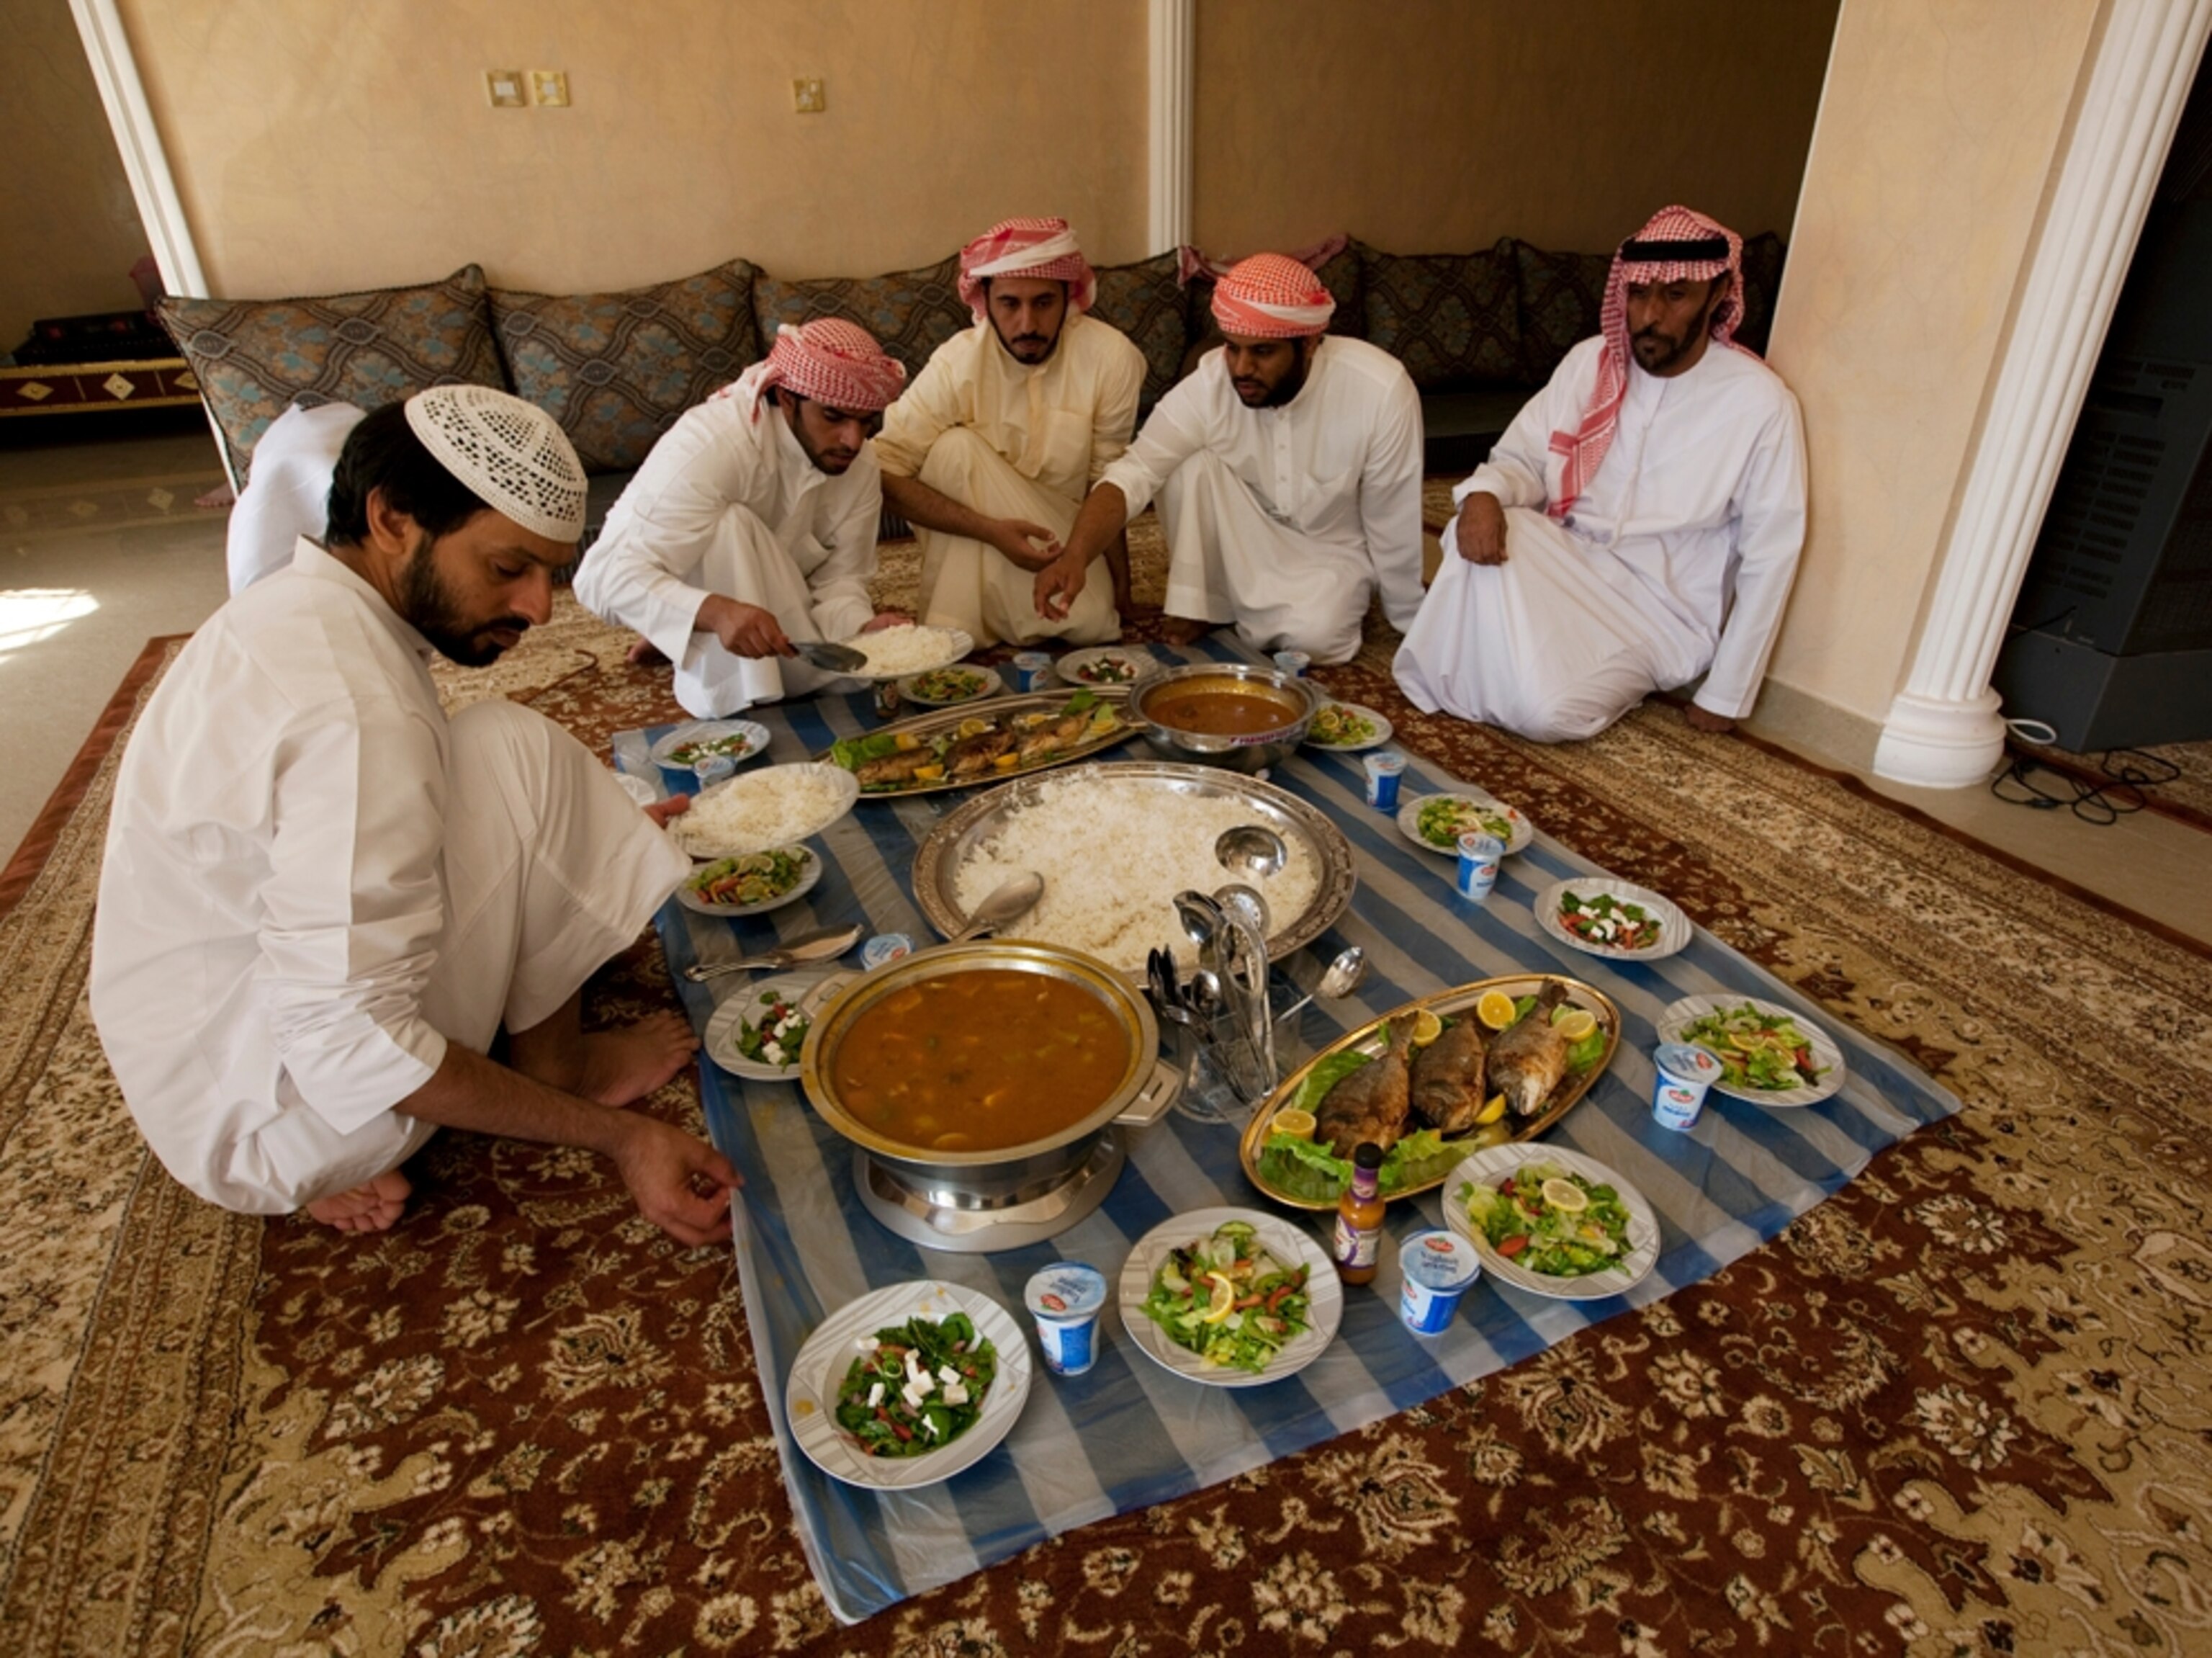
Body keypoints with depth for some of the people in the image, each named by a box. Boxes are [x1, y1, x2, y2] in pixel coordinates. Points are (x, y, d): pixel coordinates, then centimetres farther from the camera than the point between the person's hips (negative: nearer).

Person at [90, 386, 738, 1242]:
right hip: (268, 1120, -9)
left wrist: (573, 831, 18)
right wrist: (618, 1139, -25)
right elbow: (347, 1047, -30)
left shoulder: (295, 607, 1)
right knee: (517, 754, -18)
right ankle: (559, 1065, 3)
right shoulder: (353, 709, -29)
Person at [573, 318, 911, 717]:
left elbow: (839, 580, -14)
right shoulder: (709, 446, -34)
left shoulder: (860, 463, -16)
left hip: (766, 596, 6)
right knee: (731, 523, -36)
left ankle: (700, 649, 6)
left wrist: (863, 628, -38)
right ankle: (734, 702, -20)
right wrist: (718, 612, -59)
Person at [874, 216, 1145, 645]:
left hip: (1063, 527, 1)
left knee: (1094, 623, -28)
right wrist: (992, 530, -33)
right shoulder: (958, 364, -20)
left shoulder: (1112, 358, -18)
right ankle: (955, 628, -20)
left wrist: (1120, 581, -6)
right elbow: (884, 472, -25)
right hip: (977, 534, 0)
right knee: (956, 446, -29)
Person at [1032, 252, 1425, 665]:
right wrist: (1075, 555, -46)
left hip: (1332, 548, -2)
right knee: (1191, 463, -26)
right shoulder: (1210, 382, -23)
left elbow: (1395, 525, -20)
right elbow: (1134, 472, -28)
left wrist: (1410, 632, -10)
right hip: (1248, 538, 3)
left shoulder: (1382, 391, -28)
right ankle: (1199, 604, -6)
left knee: (1313, 636, -33)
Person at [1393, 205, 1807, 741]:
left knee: (1547, 712, -30)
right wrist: (1484, 494, -25)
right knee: (1484, 530, -29)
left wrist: (1726, 694, -10)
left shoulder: (1759, 403, -13)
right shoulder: (1590, 361, 0)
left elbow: (1770, 558, -11)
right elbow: (1523, 458, 2)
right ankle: (1449, 680, -9)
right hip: (1566, 562, 4)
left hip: (1657, 611, -3)